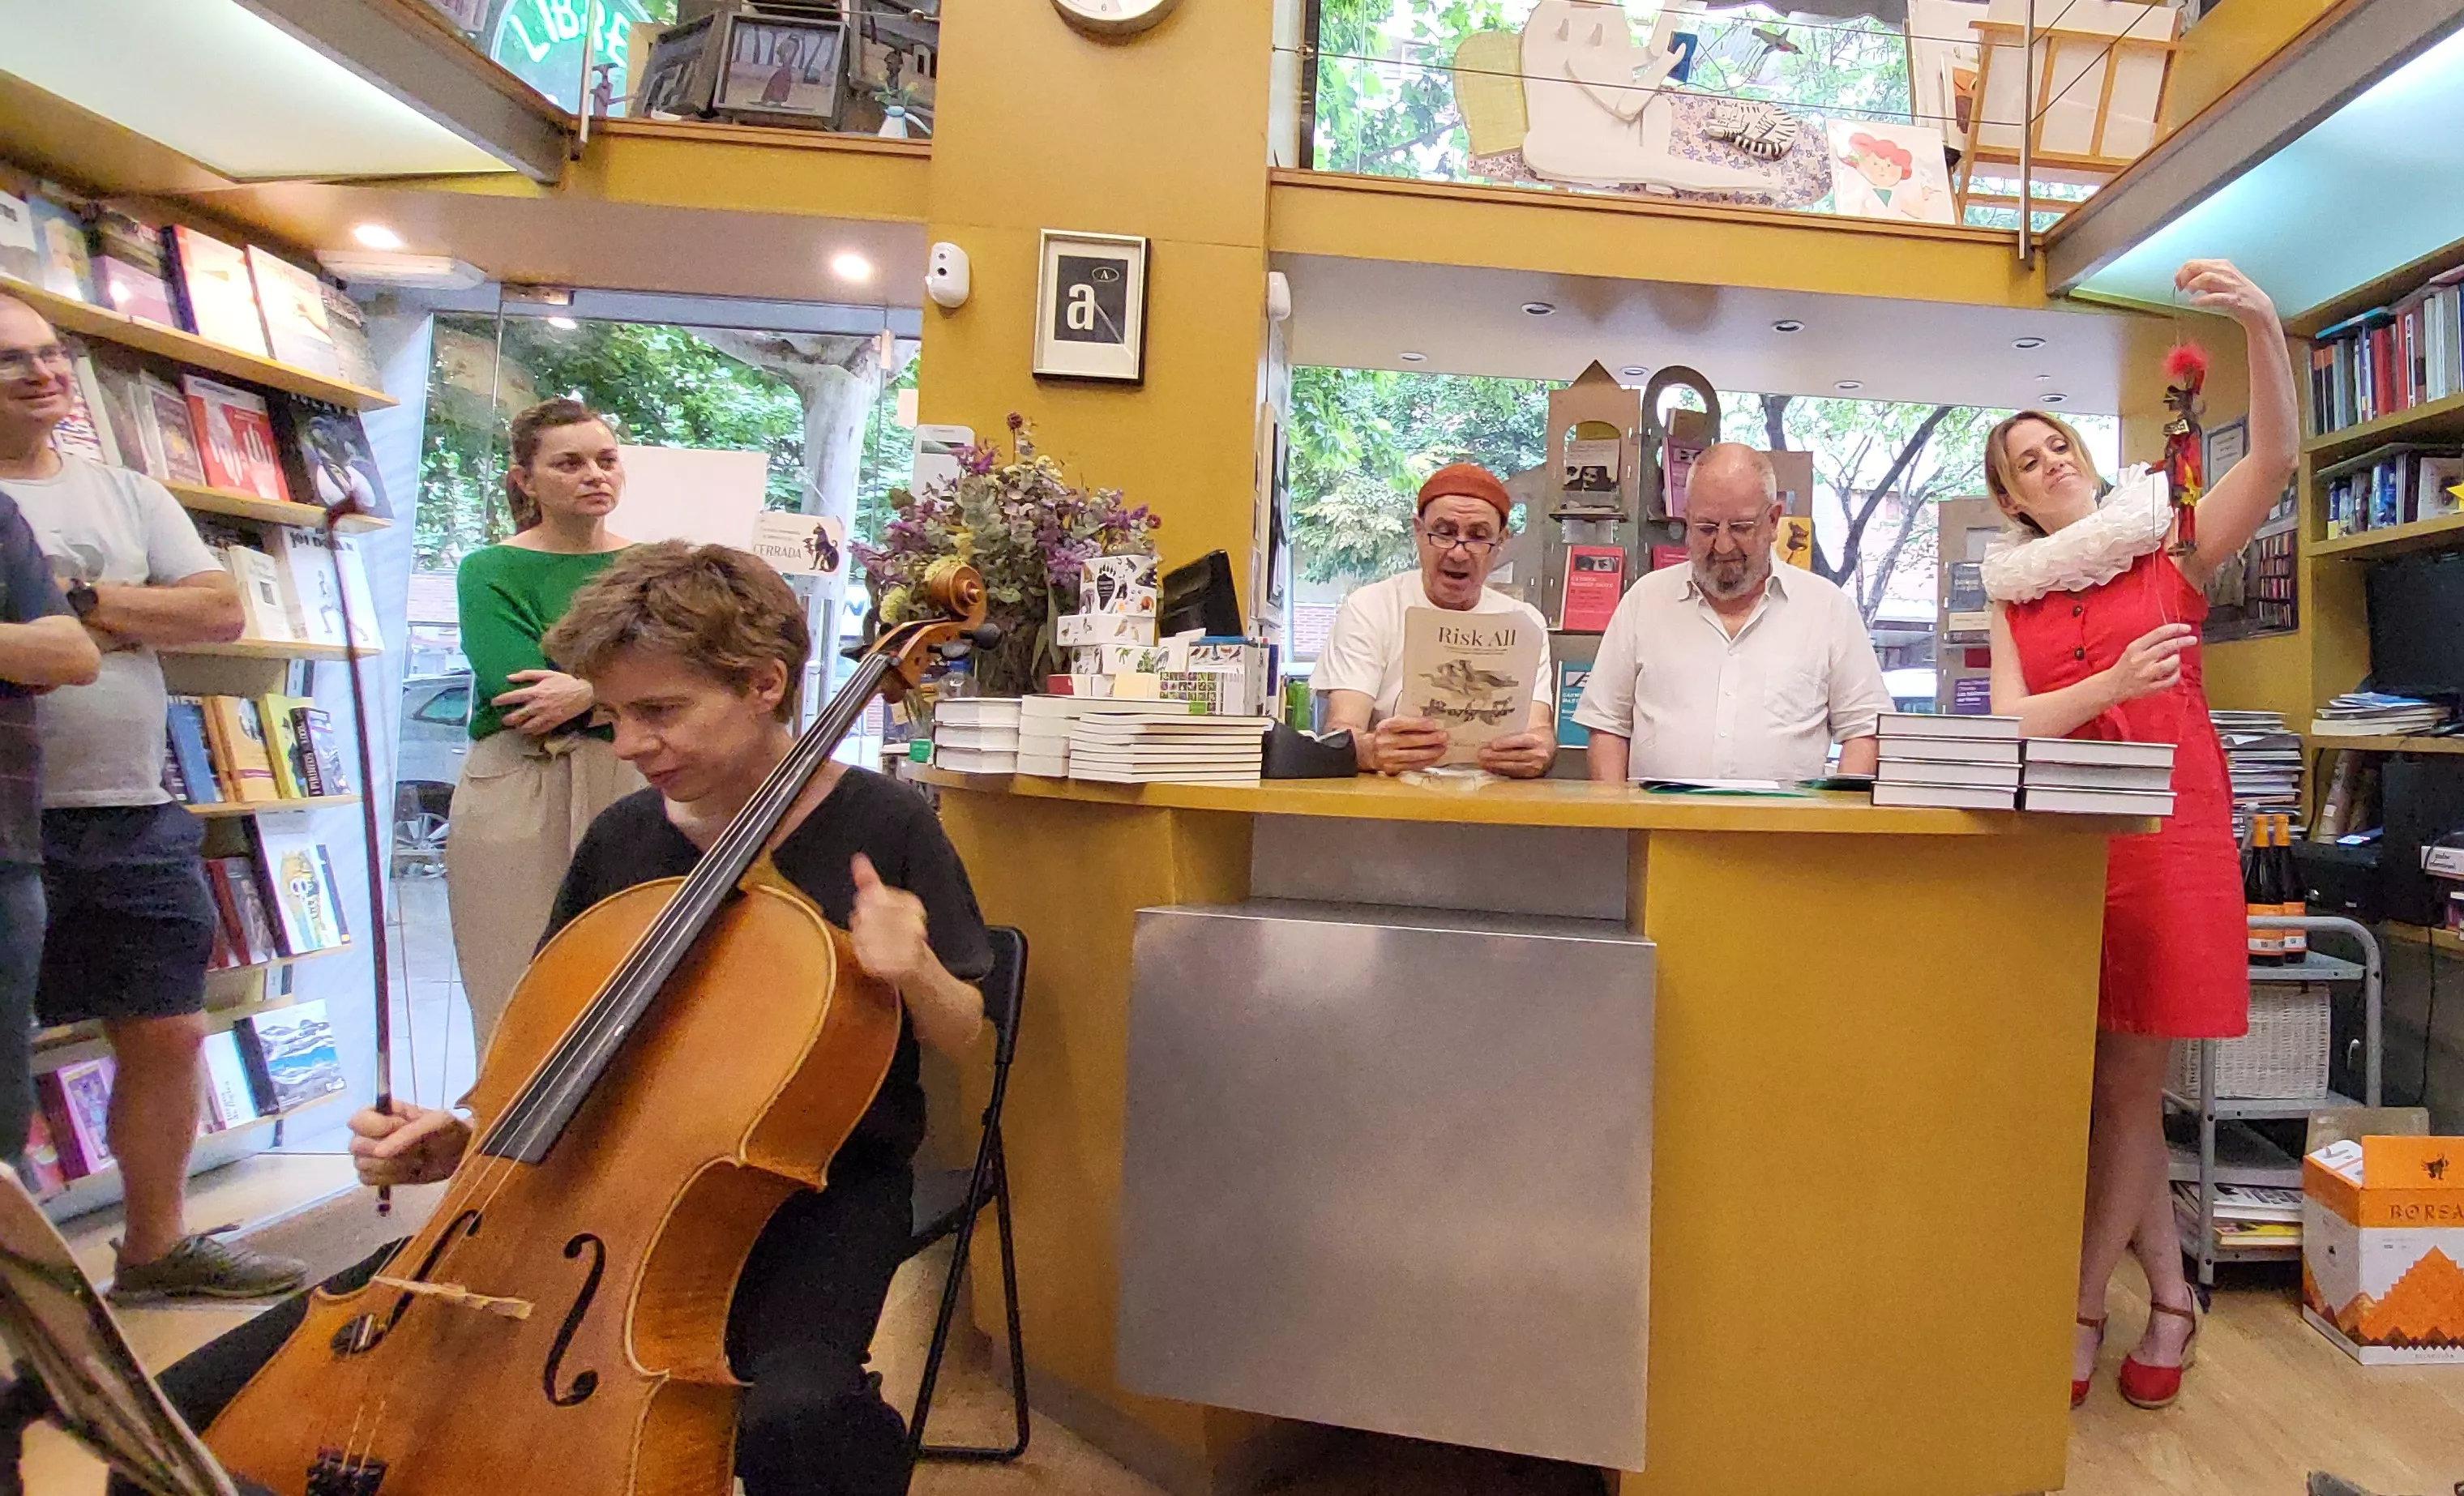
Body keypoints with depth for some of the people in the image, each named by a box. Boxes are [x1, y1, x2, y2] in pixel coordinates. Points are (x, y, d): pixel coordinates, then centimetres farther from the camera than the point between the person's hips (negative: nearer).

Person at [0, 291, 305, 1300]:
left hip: (134, 816, 4)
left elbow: (221, 612, 2)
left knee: (166, 1033, 10)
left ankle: (157, 1245, 26)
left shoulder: (127, 494, 13)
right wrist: (128, 612, -14)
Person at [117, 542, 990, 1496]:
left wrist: (916, 975, -22)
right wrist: (466, 1140, -1)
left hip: (816, 1186, -4)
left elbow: (959, 1037, -1)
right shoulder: (620, 841, 4)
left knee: (799, 1418, -38)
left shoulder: (881, 826, -9)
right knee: (202, 1407, -5)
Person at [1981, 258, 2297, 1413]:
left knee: (2123, 1086, 0)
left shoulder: (2170, 547, 7)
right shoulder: (2012, 598, 12)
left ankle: (2081, 1316, 12)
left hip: (2168, 835, -3)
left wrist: (2263, 325, -19)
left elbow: (2272, 462, -9)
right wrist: (2115, 683, -18)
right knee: (2099, 1087, 8)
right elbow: (2013, 722, -1)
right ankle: (2169, 1295, 27)